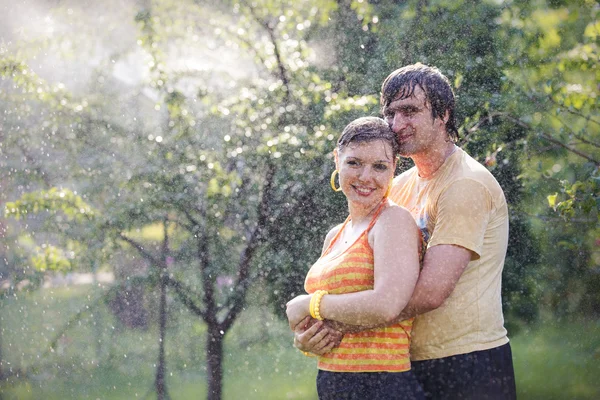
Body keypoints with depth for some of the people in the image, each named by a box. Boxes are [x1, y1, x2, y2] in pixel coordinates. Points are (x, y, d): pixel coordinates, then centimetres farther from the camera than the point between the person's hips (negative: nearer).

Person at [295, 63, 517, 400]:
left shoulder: (467, 185, -15)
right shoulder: (402, 187, 12)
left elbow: (431, 291, -24)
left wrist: (338, 324, -22)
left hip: (469, 371, -7)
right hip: (415, 365, 7)